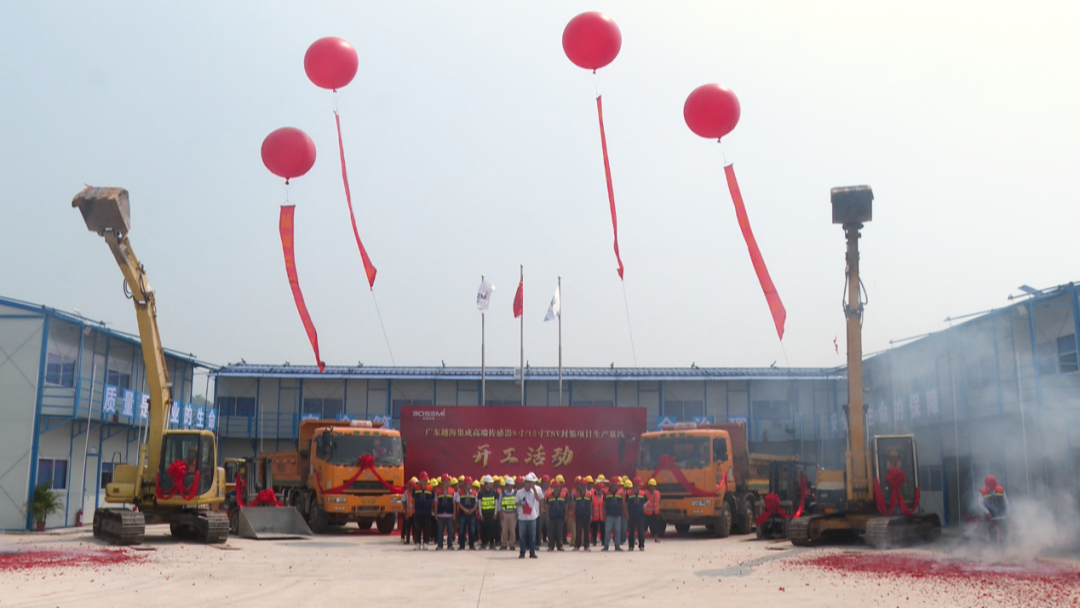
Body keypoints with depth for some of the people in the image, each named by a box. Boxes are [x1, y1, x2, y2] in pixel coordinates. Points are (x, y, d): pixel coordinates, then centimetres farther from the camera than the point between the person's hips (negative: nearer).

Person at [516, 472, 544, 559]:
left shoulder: (535, 491, 3)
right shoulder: (519, 492, 2)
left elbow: (538, 499, -12)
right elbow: (516, 502, 8)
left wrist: (534, 489, -16)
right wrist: (519, 504, -14)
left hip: (532, 517, 0)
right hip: (522, 517, 0)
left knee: (532, 535, 3)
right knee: (521, 535, 3)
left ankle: (532, 552, 10)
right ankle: (522, 552, 11)